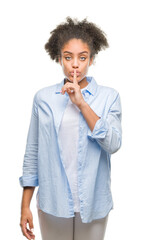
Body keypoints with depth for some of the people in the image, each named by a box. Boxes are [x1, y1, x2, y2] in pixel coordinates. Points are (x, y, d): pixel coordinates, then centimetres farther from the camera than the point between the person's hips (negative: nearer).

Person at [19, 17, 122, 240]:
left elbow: (114, 145, -15)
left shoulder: (109, 96, -3)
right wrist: (25, 205, 2)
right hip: (52, 203, 1)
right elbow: (32, 153, 1)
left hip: (93, 203, 0)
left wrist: (82, 104, -20)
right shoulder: (43, 98, -2)